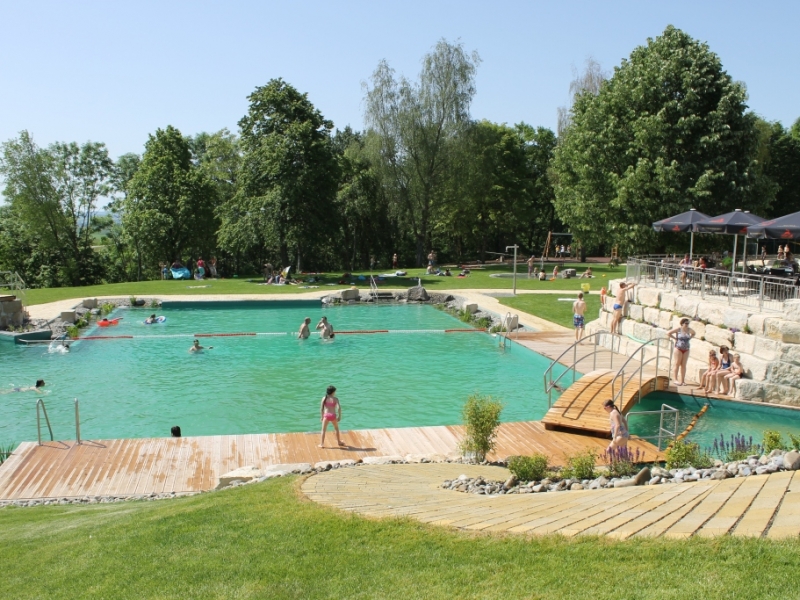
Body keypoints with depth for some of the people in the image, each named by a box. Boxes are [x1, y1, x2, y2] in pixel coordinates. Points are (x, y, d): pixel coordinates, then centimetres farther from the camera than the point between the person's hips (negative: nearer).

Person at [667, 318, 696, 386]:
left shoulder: (689, 329, 5)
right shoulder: (678, 329, -8)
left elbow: (693, 333, 27)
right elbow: (668, 333, -8)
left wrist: (689, 338, 11)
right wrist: (675, 338, -7)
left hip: (686, 349, 4)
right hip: (678, 349, -4)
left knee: (684, 365, 5)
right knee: (677, 364, -5)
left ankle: (682, 380, 8)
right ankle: (675, 379, -2)